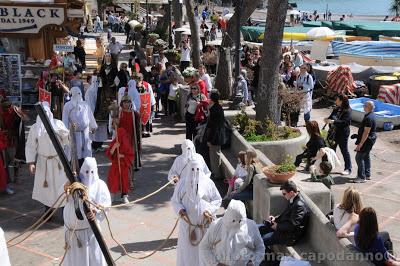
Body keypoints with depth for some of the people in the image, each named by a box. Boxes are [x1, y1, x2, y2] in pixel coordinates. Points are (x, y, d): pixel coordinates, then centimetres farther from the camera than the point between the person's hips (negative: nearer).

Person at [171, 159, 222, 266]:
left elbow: (217, 199, 4)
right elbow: (174, 200, 3)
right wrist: (180, 210, -16)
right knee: (187, 247, 3)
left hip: (205, 222, 0)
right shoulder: (182, 183, -2)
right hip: (188, 222, 0)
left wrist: (209, 210, -12)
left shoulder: (208, 183, -2)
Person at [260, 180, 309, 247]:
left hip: (290, 235, -10)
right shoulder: (293, 199, 3)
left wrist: (277, 226, -16)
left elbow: (292, 225, -27)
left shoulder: (299, 205, -27)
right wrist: (276, 218, 3)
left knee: (262, 240, -18)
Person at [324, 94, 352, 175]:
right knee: (331, 149, 13)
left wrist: (333, 121, -32)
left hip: (343, 134, -7)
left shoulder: (347, 111, -14)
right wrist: (327, 119, -8)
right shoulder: (336, 109, 7)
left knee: (344, 151, 1)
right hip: (334, 132, 7)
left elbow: (344, 122, -24)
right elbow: (331, 117, 14)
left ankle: (348, 169, 12)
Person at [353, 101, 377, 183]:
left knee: (359, 157, -6)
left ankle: (362, 177, -2)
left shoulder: (369, 118, -26)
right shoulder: (371, 115, 8)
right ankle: (367, 175, 28)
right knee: (366, 156, 18)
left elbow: (366, 133, -26)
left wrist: (360, 144, -24)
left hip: (367, 140, -11)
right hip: (370, 140, 11)